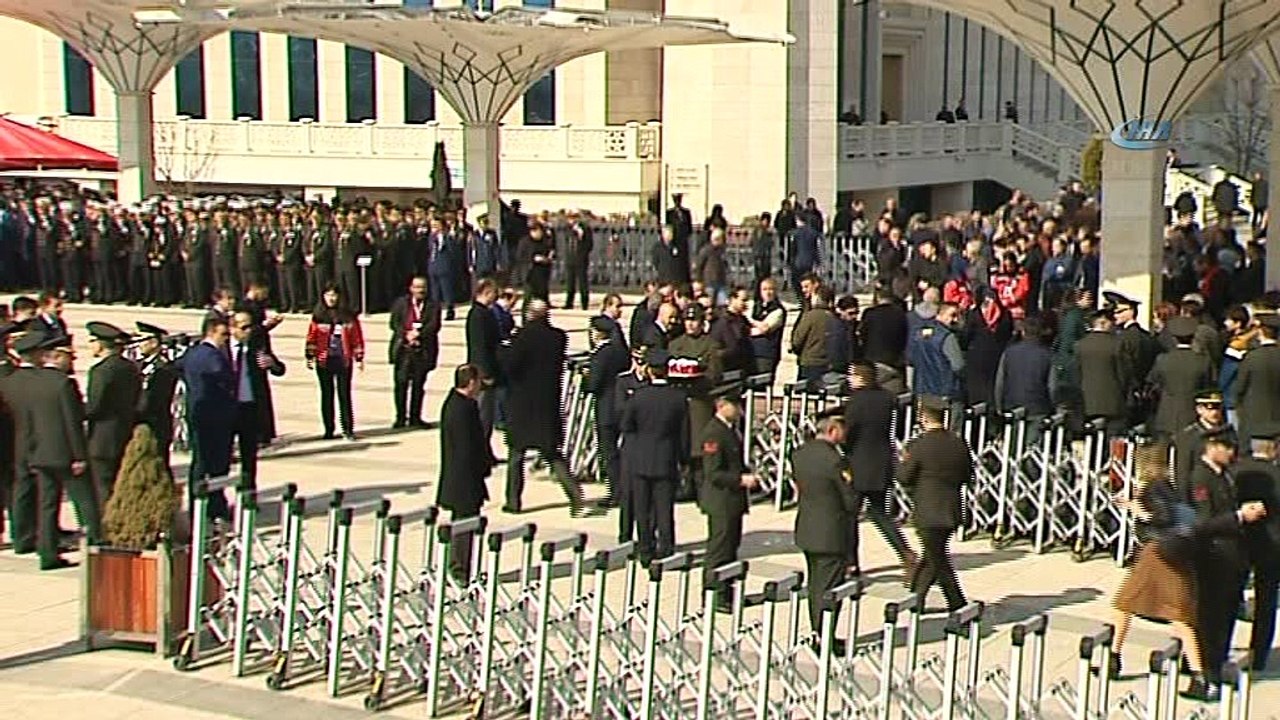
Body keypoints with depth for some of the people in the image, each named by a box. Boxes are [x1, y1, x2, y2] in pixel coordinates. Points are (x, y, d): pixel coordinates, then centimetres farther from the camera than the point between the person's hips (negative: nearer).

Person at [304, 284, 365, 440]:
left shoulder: (348, 316, 3)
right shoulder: (318, 316, 3)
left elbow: (357, 338, 4)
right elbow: (312, 337, 3)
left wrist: (359, 358, 2)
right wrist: (309, 357, -3)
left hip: (344, 360, -1)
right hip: (324, 361, 1)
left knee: (345, 395, 1)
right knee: (327, 395, 6)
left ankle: (348, 429, 5)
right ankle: (328, 430, 13)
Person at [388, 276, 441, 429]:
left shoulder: (433, 306, 7)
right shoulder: (400, 303, 9)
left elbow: (434, 325, -5)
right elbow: (394, 323, 1)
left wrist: (418, 333, -17)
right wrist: (406, 335, -15)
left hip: (423, 351, 0)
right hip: (403, 349, 0)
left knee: (418, 385, 4)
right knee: (401, 383, -3)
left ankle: (415, 417, 11)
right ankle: (401, 417, 4)